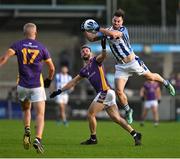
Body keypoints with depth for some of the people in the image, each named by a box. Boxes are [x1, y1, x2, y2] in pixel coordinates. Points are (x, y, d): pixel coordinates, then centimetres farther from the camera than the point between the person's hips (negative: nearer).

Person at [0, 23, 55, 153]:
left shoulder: (18, 45, 0)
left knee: (26, 110, 25)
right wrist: (49, 80, 25)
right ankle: (38, 139, -22)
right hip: (37, 86, -2)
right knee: (40, 114, -2)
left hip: (22, 85, 2)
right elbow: (52, 68, 8)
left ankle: (27, 131, 2)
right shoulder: (41, 47, 1)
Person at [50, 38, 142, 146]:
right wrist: (60, 91, 28)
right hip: (103, 93, 8)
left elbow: (103, 56, -19)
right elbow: (73, 82, 29)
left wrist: (104, 47, -39)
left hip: (105, 92, -8)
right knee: (116, 118, 3)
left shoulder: (95, 61, 2)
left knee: (90, 114, -4)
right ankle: (135, 134, 2)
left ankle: (93, 138, 8)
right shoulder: (84, 70, 23)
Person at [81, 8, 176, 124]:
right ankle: (128, 111, 17)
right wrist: (85, 31, -16)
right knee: (119, 91, -6)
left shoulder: (123, 30, -21)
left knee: (150, 77, 11)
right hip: (121, 66, 4)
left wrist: (98, 28, -44)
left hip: (133, 62, -4)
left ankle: (166, 83, 44)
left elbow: (113, 34, -43)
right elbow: (92, 38, 3)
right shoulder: (107, 30, -1)